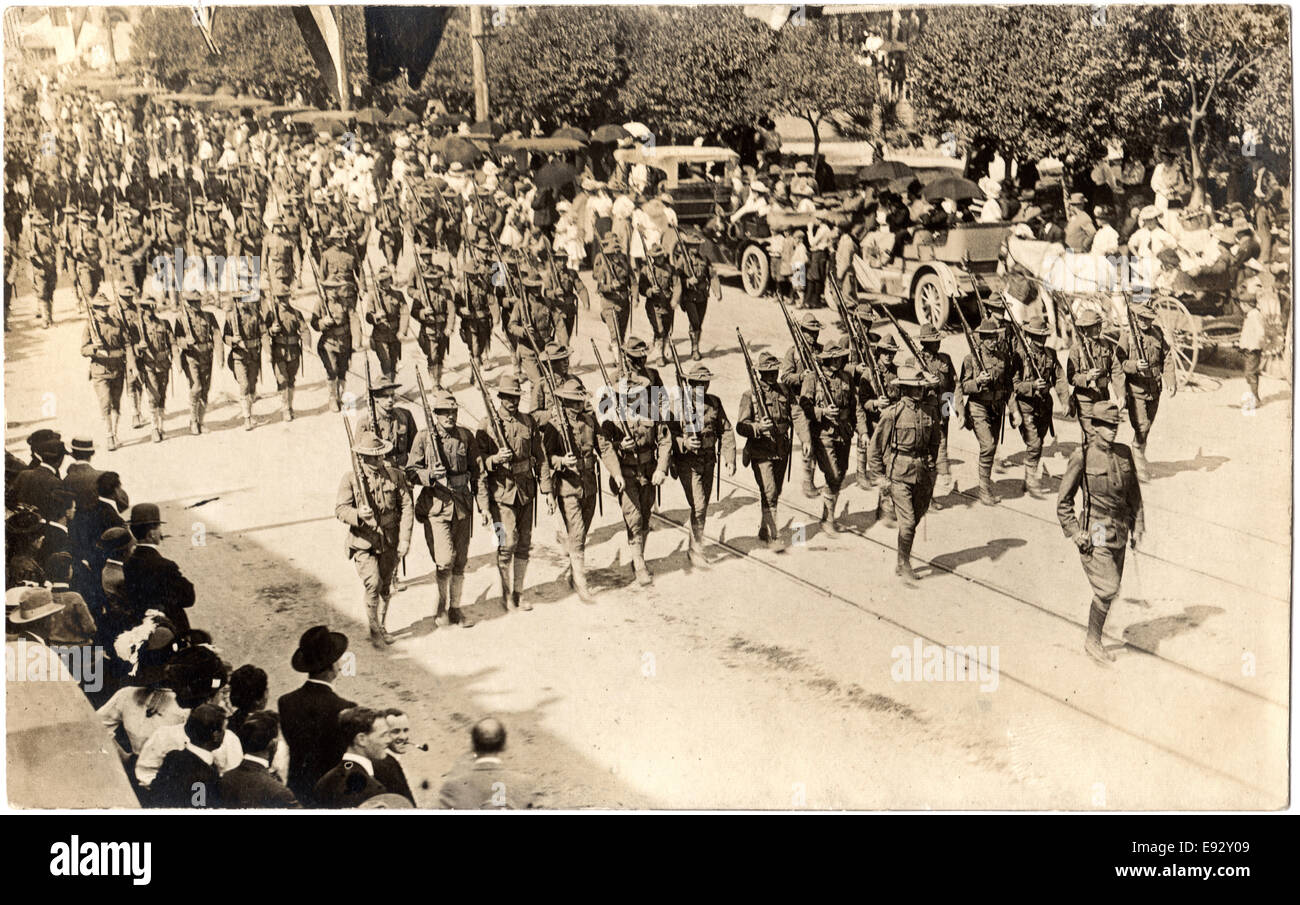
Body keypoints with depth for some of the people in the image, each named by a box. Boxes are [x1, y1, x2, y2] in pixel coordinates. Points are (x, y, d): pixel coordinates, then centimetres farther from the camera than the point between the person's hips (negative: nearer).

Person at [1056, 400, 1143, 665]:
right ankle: (1093, 641, 8)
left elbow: (1134, 494, 16)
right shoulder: (1082, 457, -12)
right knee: (1107, 588, -9)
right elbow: (1064, 501, -6)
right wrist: (1075, 533, -11)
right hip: (1096, 534, -6)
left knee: (1110, 588, 12)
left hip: (1119, 532, 6)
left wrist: (1137, 526, 10)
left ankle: (1094, 636, 27)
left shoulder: (1124, 454, 4)